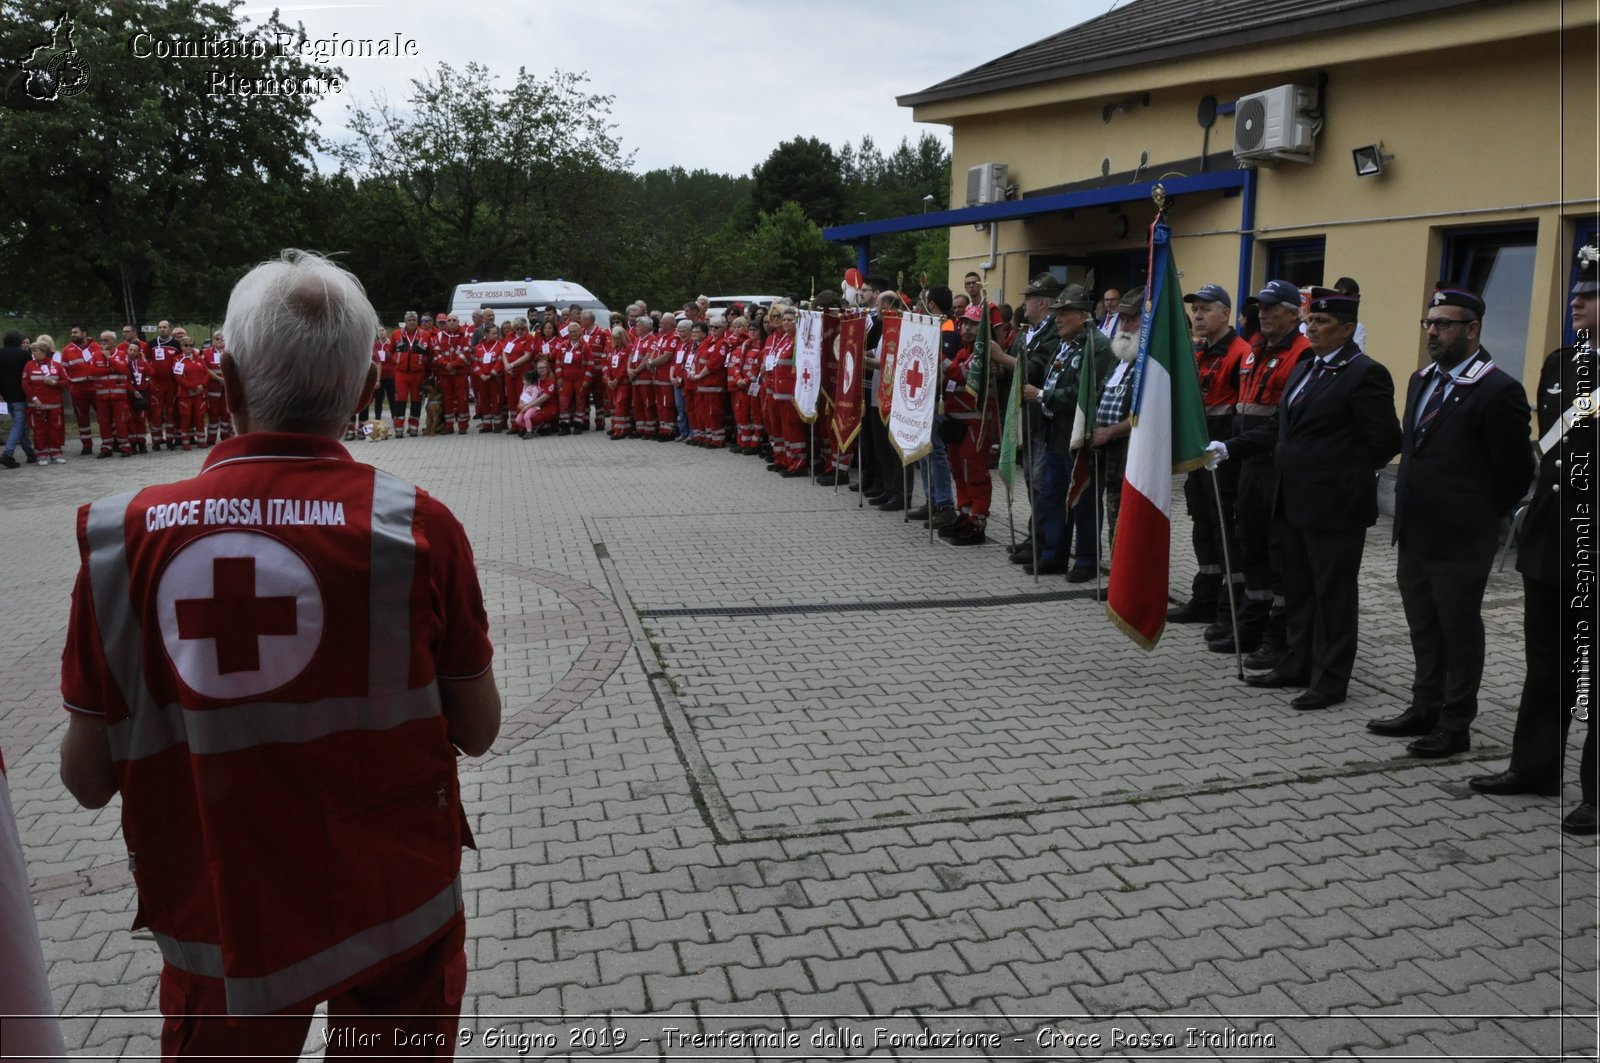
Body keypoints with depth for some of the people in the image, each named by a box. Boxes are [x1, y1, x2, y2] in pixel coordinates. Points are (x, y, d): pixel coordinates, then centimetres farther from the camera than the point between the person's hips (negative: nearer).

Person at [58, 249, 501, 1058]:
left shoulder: (124, 536, -13)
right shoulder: (416, 527, -17)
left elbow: (87, 777, -6)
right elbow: (477, 732, -8)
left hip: (214, 925, 1)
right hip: (396, 912, -1)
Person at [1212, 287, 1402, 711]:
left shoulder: (1366, 374, -13)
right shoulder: (1306, 368, 14)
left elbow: (1385, 441, -14)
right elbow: (1278, 426, 14)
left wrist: (1350, 480, -7)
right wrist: (1229, 448, 5)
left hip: (1334, 506, -9)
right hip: (1295, 501, 9)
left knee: (1333, 594, 3)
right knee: (1299, 590, 17)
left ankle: (1330, 680, 13)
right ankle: (1298, 666, 30)